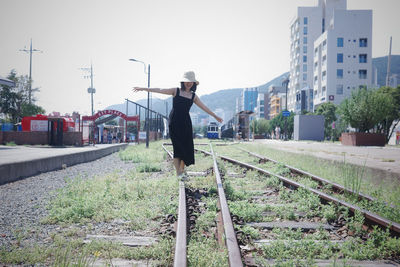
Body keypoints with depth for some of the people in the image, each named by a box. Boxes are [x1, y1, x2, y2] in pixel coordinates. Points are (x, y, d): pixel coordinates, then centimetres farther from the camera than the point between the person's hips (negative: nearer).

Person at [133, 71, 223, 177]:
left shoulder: (194, 96, 13)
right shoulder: (176, 91, 6)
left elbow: (204, 107, 20)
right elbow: (159, 90, 3)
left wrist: (215, 116, 23)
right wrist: (143, 89, -1)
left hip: (185, 123, 3)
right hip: (174, 122, -3)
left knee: (187, 147, -1)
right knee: (177, 146, -8)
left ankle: (182, 170, 15)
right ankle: (178, 173, -8)